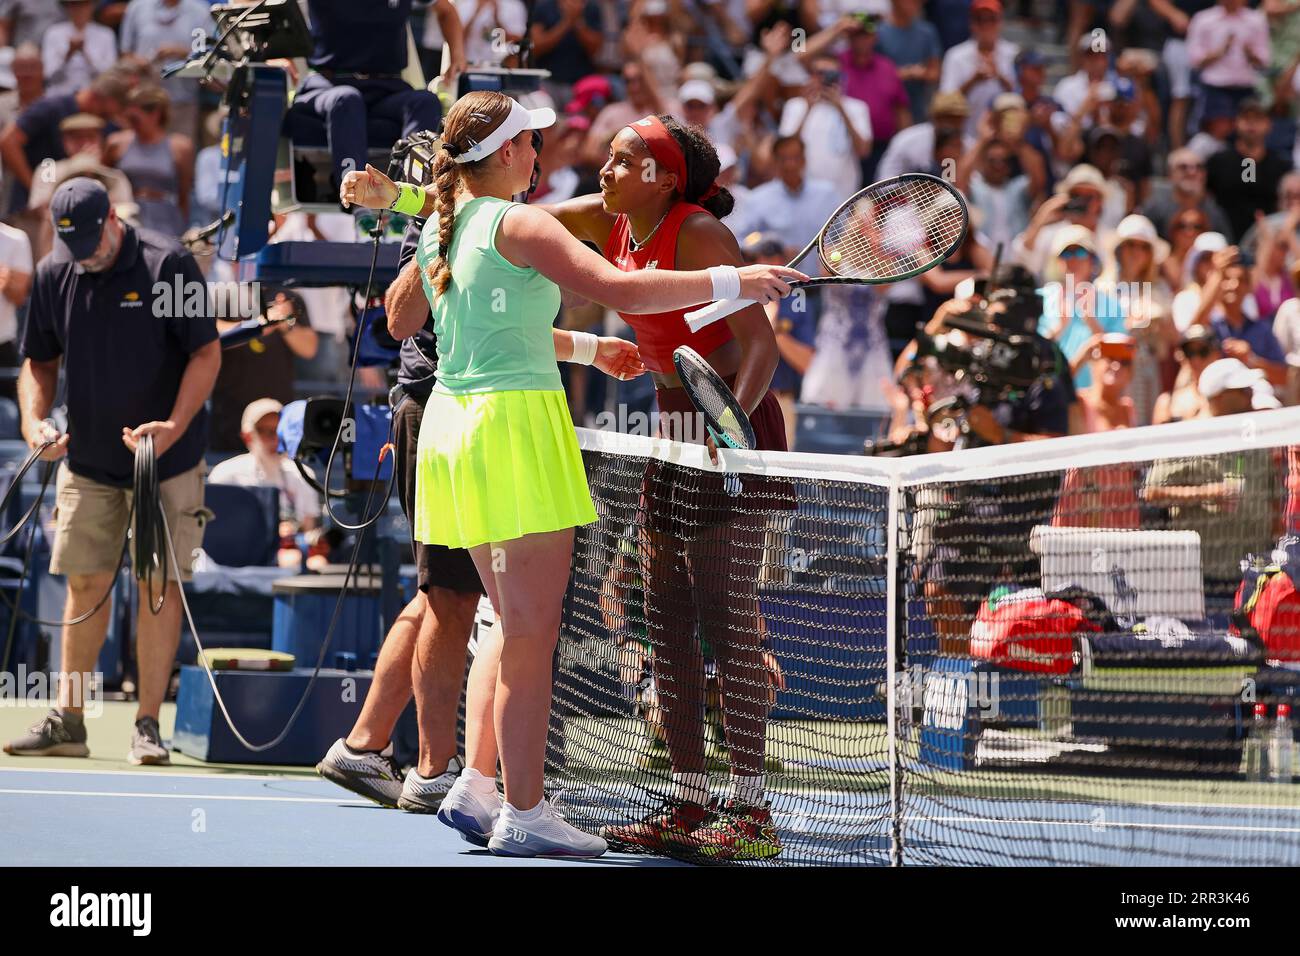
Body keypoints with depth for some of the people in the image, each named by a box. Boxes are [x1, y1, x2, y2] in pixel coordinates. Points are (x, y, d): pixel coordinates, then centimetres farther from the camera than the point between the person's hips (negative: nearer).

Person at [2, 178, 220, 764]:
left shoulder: (169, 266, -11)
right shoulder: (53, 276, 3)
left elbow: (206, 352, -10)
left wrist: (176, 425, -22)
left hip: (167, 462, -4)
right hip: (86, 462, 4)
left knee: (159, 585, -5)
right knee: (85, 585, 5)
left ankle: (147, 726, -1)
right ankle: (67, 721, 10)